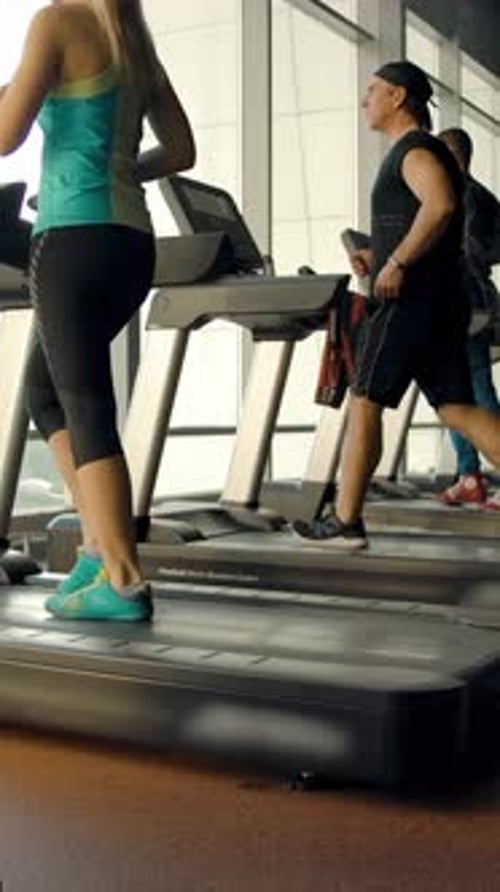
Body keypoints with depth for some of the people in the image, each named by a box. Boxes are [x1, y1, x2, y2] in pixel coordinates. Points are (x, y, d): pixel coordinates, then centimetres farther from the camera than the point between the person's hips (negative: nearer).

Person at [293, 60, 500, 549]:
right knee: (457, 408, 4)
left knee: (364, 403, -2)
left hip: (411, 300, -10)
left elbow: (441, 205, -27)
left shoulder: (415, 150, -7)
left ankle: (344, 521, 5)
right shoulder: (418, 151, 24)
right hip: (440, 302, 10)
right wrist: (379, 256, 16)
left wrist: (396, 263, -23)